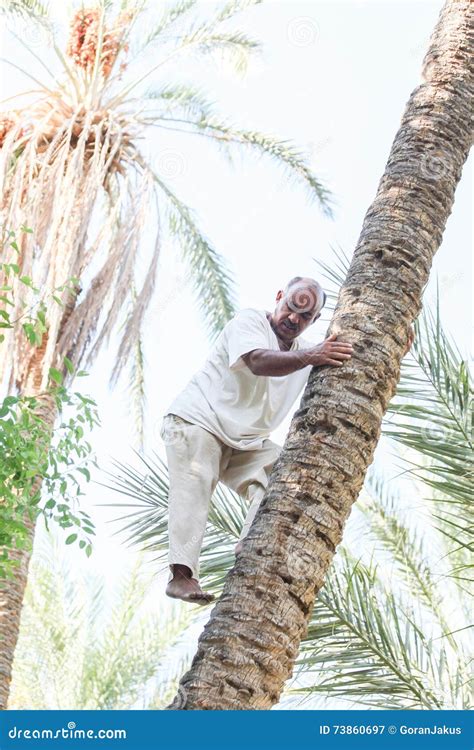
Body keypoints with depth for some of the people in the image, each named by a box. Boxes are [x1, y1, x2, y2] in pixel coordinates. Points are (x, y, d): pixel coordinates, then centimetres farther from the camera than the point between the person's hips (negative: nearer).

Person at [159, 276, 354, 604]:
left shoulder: (308, 352, 6)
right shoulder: (249, 321, -14)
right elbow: (258, 362, -35)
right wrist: (309, 358, -53)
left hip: (247, 442, 6)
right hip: (198, 421, -6)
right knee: (195, 481, -27)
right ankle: (182, 574, -34)